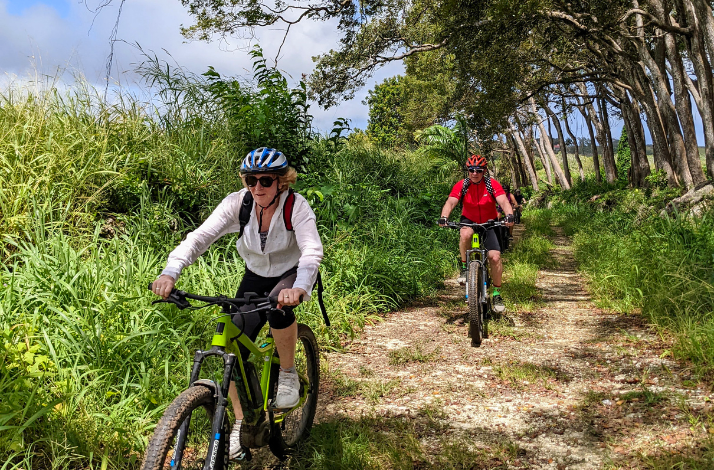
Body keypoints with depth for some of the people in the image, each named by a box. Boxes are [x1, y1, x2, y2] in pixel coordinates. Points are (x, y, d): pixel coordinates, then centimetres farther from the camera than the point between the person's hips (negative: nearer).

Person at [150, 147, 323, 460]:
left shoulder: (296, 205, -25)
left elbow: (312, 250, -38)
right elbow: (201, 236, -29)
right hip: (256, 277, 3)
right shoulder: (237, 203, -18)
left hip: (292, 275, -3)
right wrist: (170, 271, -46)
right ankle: (241, 424, 13)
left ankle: (288, 374, -11)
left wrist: (299, 288, -58)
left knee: (278, 304, -38)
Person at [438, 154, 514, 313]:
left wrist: (509, 215, -47)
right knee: (465, 234, -37)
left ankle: (497, 294, 3)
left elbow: (504, 201, -26)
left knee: (495, 257, -14)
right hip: (469, 221, 0)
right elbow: (450, 202, -24)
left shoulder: (492, 184, -15)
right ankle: (464, 268, -15)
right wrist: (444, 217, -44)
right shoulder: (461, 185, -13)